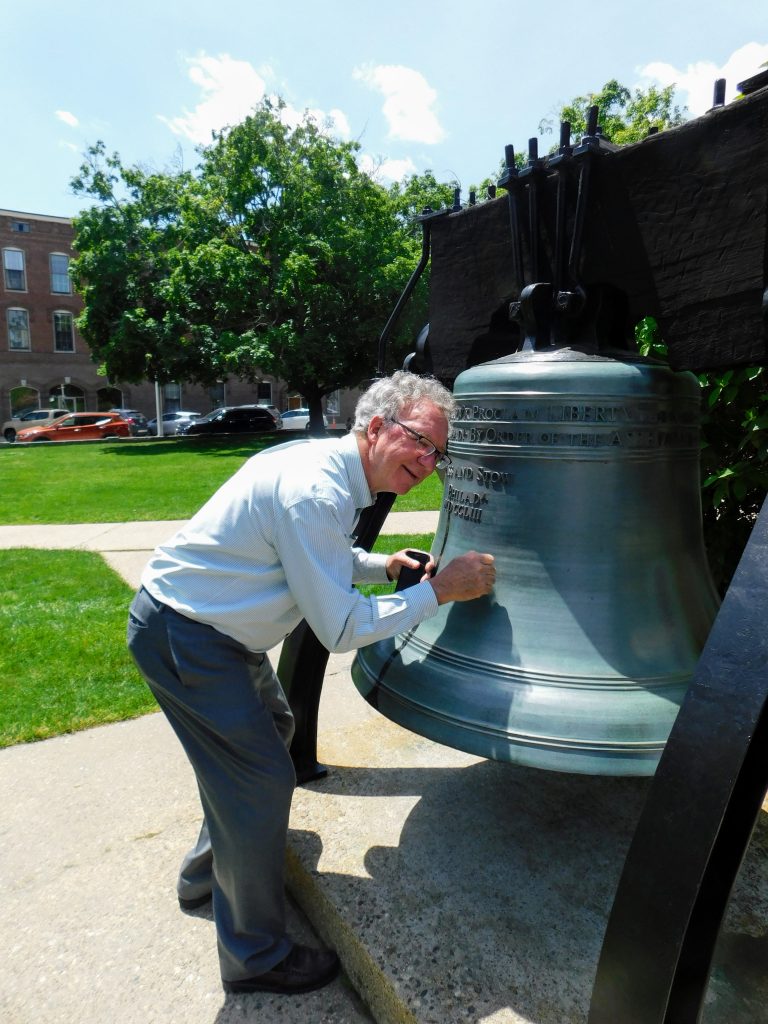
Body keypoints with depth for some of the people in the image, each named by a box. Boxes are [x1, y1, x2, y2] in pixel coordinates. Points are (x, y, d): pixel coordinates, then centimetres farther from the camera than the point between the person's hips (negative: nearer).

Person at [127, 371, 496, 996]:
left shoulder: (329, 468, 3)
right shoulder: (315, 491, -28)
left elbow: (312, 557, 21)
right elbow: (341, 629, -26)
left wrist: (380, 565, 7)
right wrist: (439, 590, -19)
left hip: (216, 630, 10)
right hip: (183, 637, -10)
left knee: (269, 728, 24)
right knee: (262, 779, -4)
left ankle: (209, 873, 46)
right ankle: (256, 957, 19)